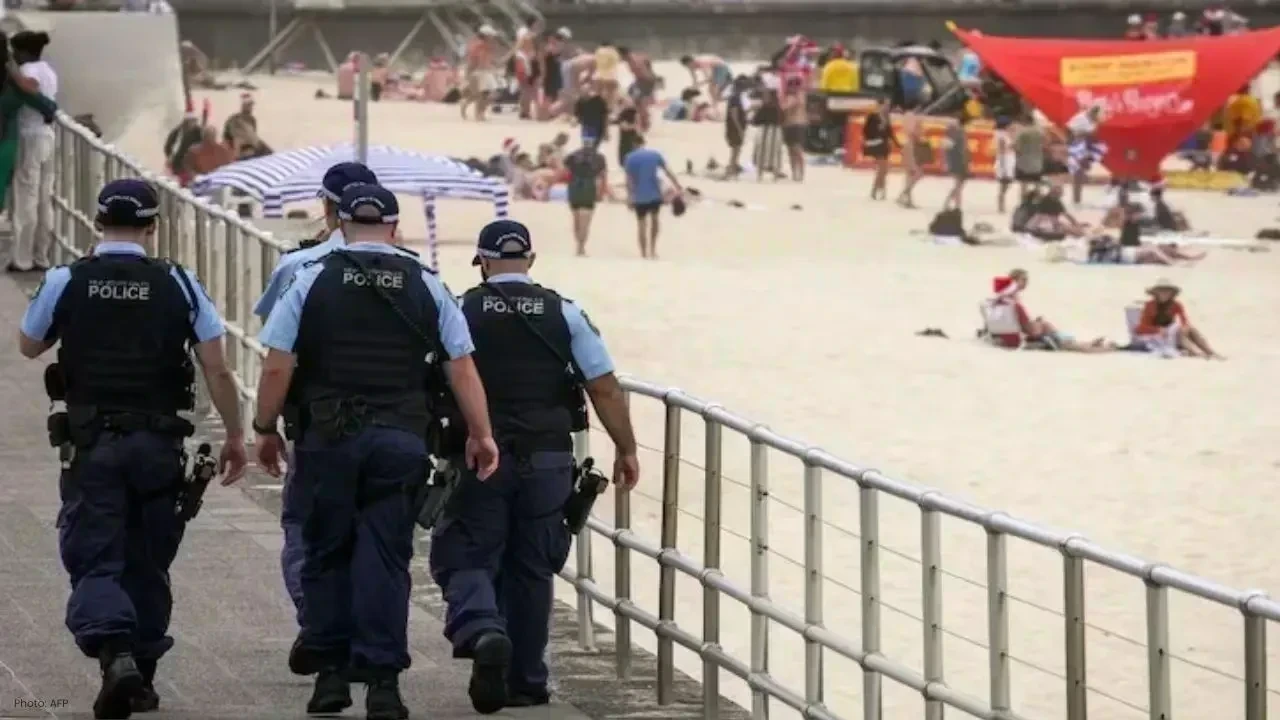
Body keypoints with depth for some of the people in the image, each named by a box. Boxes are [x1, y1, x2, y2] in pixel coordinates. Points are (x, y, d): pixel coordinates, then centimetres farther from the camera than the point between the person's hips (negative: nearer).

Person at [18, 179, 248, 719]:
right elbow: (217, 371, -2)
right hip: (159, 445, 1)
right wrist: (235, 436, 7)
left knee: (94, 561, -1)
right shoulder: (179, 286, -2)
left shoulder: (65, 283, -3)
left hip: (93, 445, -1)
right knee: (147, 563, 15)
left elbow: (29, 346, 14)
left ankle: (115, 655, -26)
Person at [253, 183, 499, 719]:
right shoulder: (426, 287, 5)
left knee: (327, 553, 11)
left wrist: (265, 429, 8)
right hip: (400, 440, 1)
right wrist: (480, 434, 13)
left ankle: (330, 670, 11)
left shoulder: (313, 281, 0)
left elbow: (277, 366, -3)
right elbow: (462, 367, 5)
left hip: (328, 438, -1)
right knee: (385, 558, 3)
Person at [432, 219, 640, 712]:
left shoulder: (461, 313, -2)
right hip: (548, 461, 2)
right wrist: (626, 450, 8)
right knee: (531, 569, 12)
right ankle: (526, 681, 17)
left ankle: (481, 632, -26)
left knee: (467, 559, 4)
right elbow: (605, 388, -1)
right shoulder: (565, 314, 2)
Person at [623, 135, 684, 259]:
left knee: (641, 224, 6)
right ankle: (653, 249, 20)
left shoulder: (631, 158, -3)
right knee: (654, 219, 24)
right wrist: (679, 188, 4)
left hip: (639, 196, -2)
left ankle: (644, 254, 6)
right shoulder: (655, 154, 3)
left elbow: (629, 179, -7)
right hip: (655, 193, 2)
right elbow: (668, 172, 1)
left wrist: (629, 197, -4)